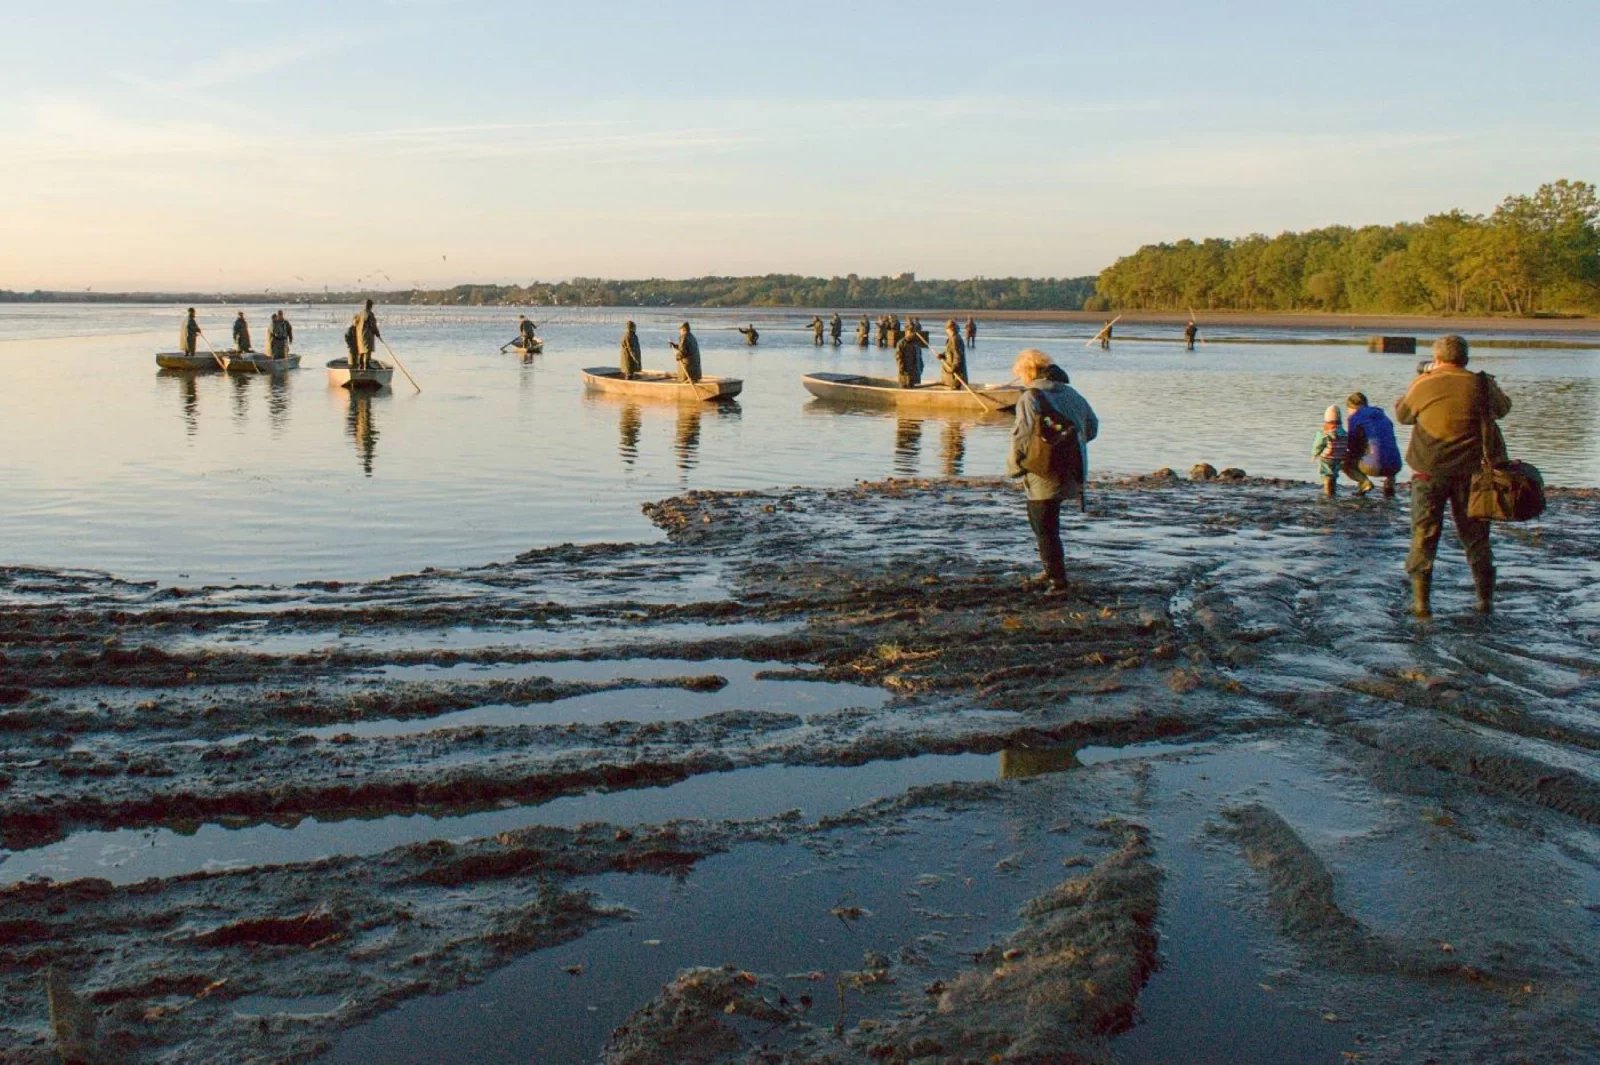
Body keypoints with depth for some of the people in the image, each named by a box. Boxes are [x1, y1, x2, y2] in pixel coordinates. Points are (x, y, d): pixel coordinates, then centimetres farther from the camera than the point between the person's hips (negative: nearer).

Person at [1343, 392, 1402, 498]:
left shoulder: (1355, 418, 6)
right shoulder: (1383, 417, 25)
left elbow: (1353, 447, 7)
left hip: (1375, 466, -6)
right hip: (1395, 467, 6)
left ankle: (1364, 482, -4)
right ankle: (1389, 482, 14)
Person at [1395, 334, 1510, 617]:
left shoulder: (1423, 386, -6)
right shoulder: (1481, 384, -3)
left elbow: (1401, 415, 12)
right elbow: (1502, 408, 16)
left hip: (1429, 471, -1)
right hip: (1471, 471, 2)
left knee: (1423, 537, 5)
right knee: (1476, 537, 14)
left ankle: (1421, 601, 1)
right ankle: (1485, 599, 19)